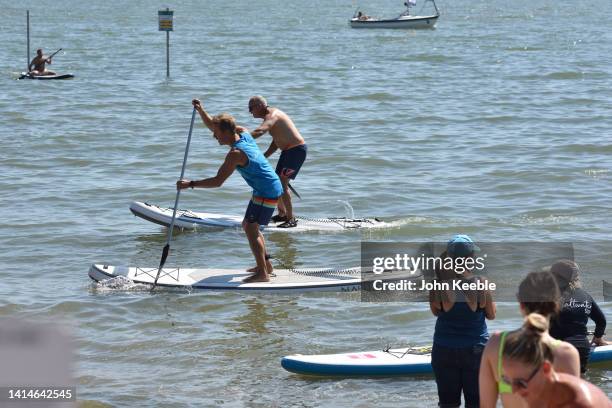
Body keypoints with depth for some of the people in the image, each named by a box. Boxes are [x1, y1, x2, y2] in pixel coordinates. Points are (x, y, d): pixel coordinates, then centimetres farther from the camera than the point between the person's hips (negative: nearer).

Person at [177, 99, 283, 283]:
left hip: (266, 193, -10)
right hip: (272, 187, 10)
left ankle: (263, 273, -11)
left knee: (251, 229, -10)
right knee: (248, 226, 19)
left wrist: (190, 184, -23)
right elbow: (211, 124, 13)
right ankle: (266, 264, 25)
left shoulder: (236, 153, -24)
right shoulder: (244, 135, 3)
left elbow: (217, 181, -26)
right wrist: (200, 110, -3)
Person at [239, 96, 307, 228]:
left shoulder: (271, 115, -18)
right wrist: (264, 156, 5)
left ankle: (291, 219, -11)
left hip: (297, 150, -11)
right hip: (288, 151, 11)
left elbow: (259, 131, -39)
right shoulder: (271, 115, 15)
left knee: (282, 183, -14)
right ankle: (282, 214, 30)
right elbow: (276, 142, 17)